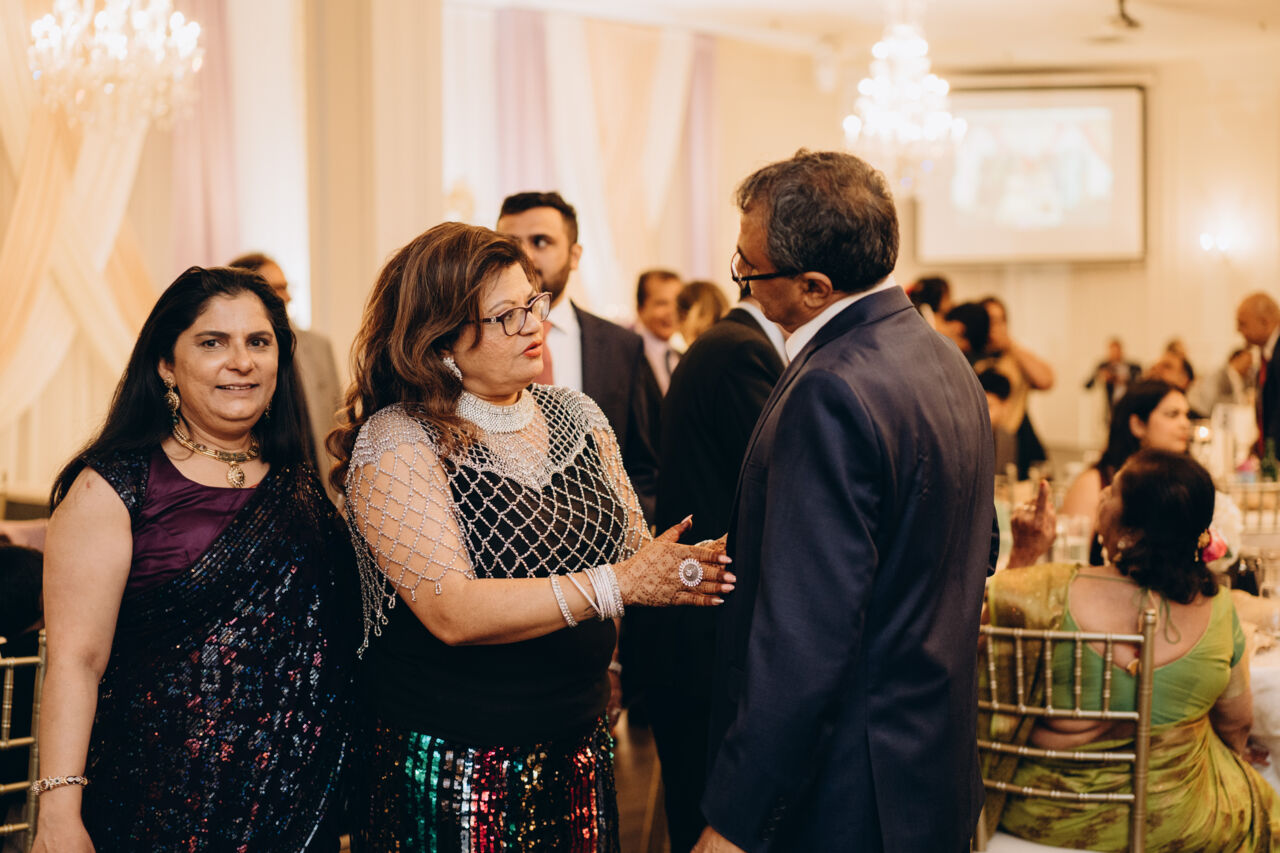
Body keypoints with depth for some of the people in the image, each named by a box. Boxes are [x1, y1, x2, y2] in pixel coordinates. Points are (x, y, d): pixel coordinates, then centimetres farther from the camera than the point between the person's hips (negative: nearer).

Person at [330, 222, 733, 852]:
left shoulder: (576, 415, 6)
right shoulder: (394, 444, -13)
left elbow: (630, 551, 8)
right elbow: (451, 613, -23)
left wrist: (696, 565, -15)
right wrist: (615, 585, -29)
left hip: (578, 751, 6)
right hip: (450, 770, -5)